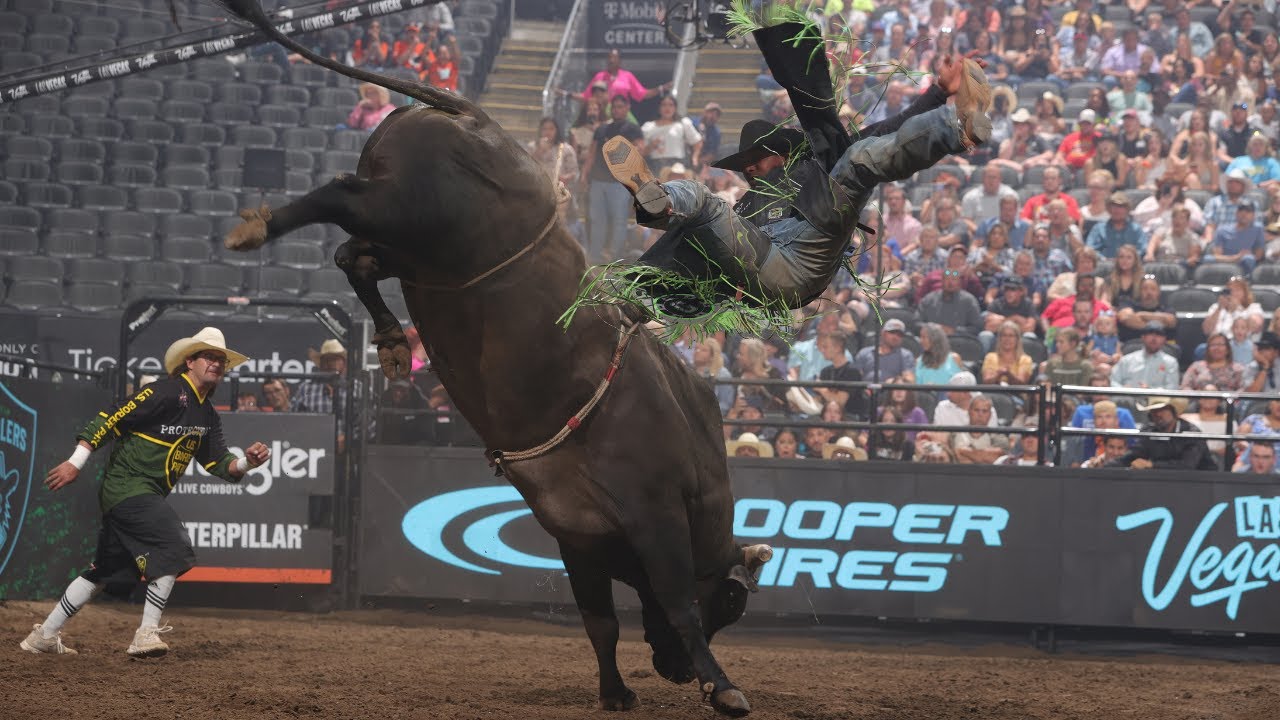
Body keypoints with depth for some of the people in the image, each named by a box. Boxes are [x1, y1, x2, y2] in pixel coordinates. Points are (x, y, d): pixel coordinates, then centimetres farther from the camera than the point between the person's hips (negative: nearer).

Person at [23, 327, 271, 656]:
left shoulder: (207, 415, 16)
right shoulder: (167, 392, -12)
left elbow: (219, 463, 13)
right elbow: (111, 419, -16)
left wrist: (246, 462, -9)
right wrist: (76, 462, -21)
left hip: (147, 496, 10)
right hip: (127, 485, -10)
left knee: (105, 570, 14)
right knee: (173, 548, -20)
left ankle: (44, 636, 23)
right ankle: (147, 634, -19)